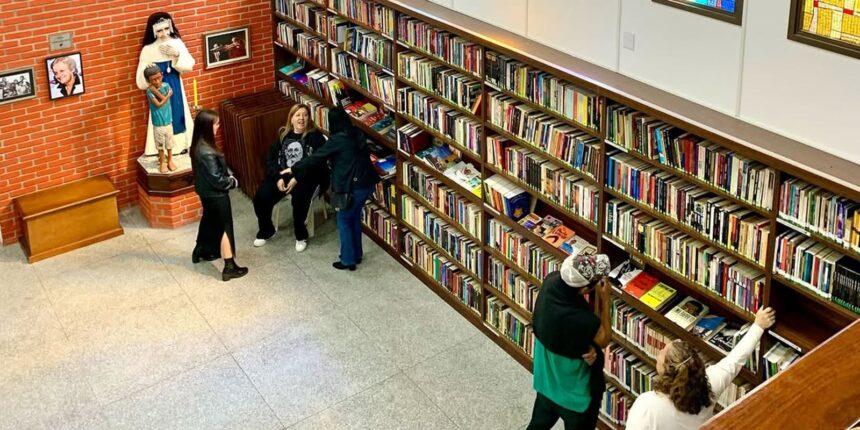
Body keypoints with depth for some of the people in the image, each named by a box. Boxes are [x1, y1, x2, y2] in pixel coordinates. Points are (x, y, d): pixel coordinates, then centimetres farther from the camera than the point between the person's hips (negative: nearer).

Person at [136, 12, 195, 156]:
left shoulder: (177, 43, -4)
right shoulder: (148, 50, -12)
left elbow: (189, 65, -8)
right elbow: (142, 82, -11)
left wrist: (177, 54, -23)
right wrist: (147, 71, -32)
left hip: (176, 89, 3)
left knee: (178, 115, 15)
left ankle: (181, 145, 31)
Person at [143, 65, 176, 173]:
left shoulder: (166, 86, -7)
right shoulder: (149, 91, -16)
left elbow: (163, 99, -19)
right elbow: (158, 104, -23)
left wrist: (155, 91, -23)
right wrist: (168, 95, -18)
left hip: (168, 122, 2)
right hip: (158, 124, -2)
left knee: (169, 144, 18)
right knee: (160, 145, 13)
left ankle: (170, 161, 36)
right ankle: (162, 163, 31)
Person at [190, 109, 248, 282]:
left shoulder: (199, 146, -1)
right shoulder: (206, 152, -31)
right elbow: (217, 180, -27)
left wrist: (230, 175, -1)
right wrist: (233, 182, -10)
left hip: (206, 193, 9)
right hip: (215, 195, -9)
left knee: (209, 221, 27)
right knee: (224, 228, 0)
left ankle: (201, 251, 46)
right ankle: (230, 267, 6)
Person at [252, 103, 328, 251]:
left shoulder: (315, 136, -4)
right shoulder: (283, 135, 10)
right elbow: (271, 158, 7)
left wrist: (297, 178, -21)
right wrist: (278, 178, -10)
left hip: (305, 177, -4)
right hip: (281, 174, 5)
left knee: (299, 199, -34)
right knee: (260, 197, -15)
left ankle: (301, 236, -10)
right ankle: (266, 231, 12)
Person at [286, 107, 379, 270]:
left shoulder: (337, 140, -14)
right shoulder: (357, 134, 6)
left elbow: (315, 158, -9)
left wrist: (293, 169, 3)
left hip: (352, 187, -8)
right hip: (368, 183, 8)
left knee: (344, 222, 9)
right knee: (355, 218, 23)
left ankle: (348, 260, 16)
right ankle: (356, 254, 33)